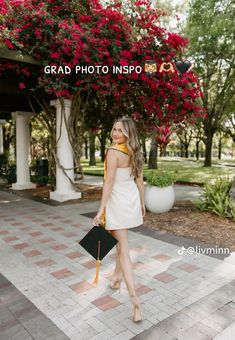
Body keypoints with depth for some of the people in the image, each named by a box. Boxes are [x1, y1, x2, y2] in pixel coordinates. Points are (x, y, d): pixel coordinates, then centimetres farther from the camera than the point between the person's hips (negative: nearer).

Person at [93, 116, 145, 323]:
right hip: (132, 199, 8)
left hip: (118, 202, -8)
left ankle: (135, 300, -5)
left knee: (124, 249, -4)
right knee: (121, 239, 26)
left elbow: (109, 182, -21)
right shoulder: (135, 153, 5)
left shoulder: (113, 152, -18)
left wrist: (101, 209, -17)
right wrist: (142, 204, 18)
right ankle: (117, 276, 46)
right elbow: (140, 181, 9)